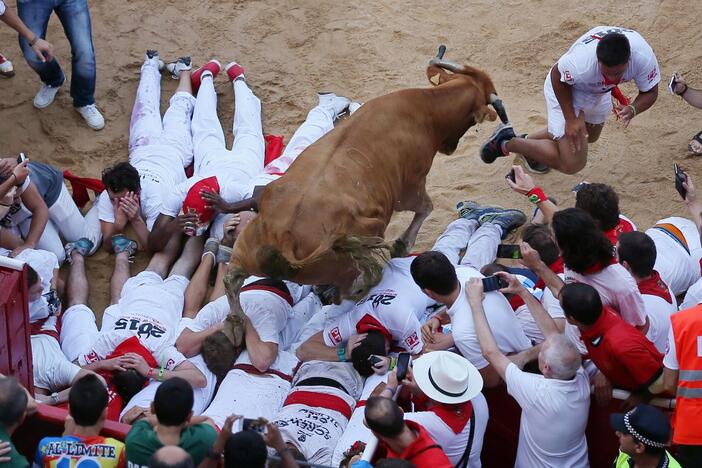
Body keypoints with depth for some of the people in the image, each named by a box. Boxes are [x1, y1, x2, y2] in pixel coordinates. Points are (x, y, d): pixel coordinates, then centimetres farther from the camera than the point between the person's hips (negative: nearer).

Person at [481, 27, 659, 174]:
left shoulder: (643, 55, -36)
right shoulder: (581, 61, -46)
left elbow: (650, 92, -19)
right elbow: (557, 77, -24)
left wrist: (632, 110, -40)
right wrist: (571, 119, -24)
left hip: (598, 92, 6)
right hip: (565, 88, -6)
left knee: (590, 136, 33)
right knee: (572, 164, -12)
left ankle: (530, 142, 53)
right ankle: (507, 143, 4)